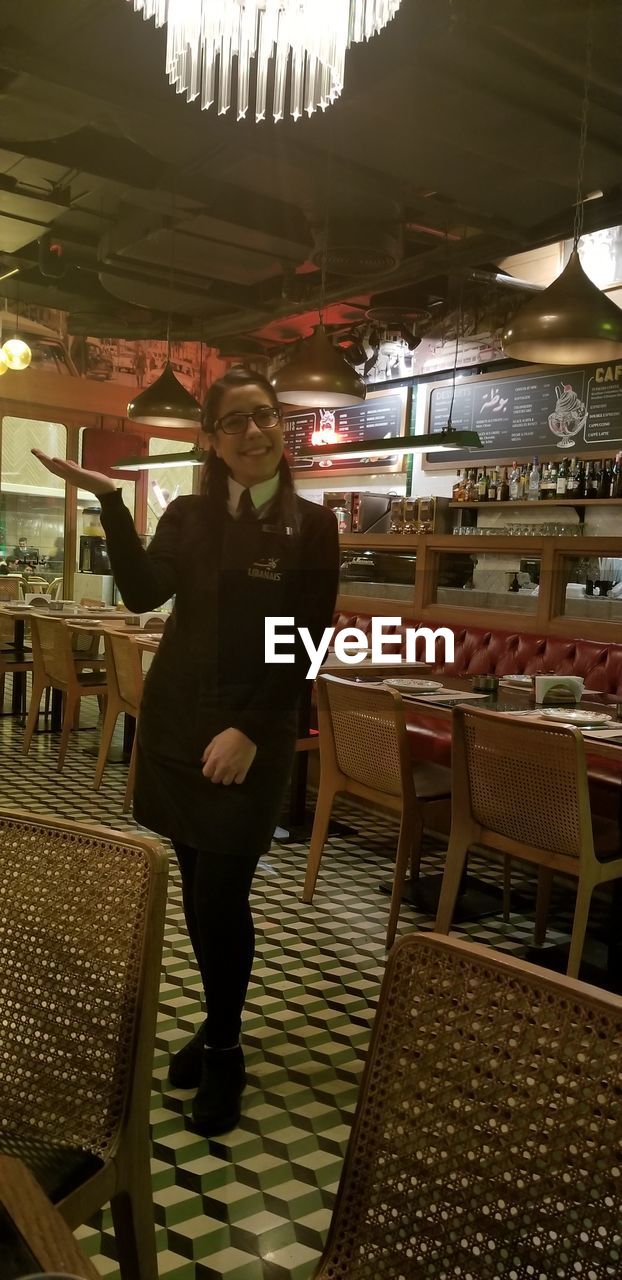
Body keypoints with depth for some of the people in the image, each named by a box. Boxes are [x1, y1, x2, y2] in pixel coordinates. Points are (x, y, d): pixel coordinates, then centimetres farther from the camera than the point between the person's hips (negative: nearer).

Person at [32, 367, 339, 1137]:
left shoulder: (311, 526, -3)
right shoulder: (187, 516, 7)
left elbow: (306, 646, -7)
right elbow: (144, 595, -9)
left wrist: (250, 730, -15)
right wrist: (111, 501, -17)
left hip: (252, 733, -3)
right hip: (174, 720, 4)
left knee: (223, 895, -3)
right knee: (196, 889, 11)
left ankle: (225, 1053, 19)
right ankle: (217, 1025, 31)